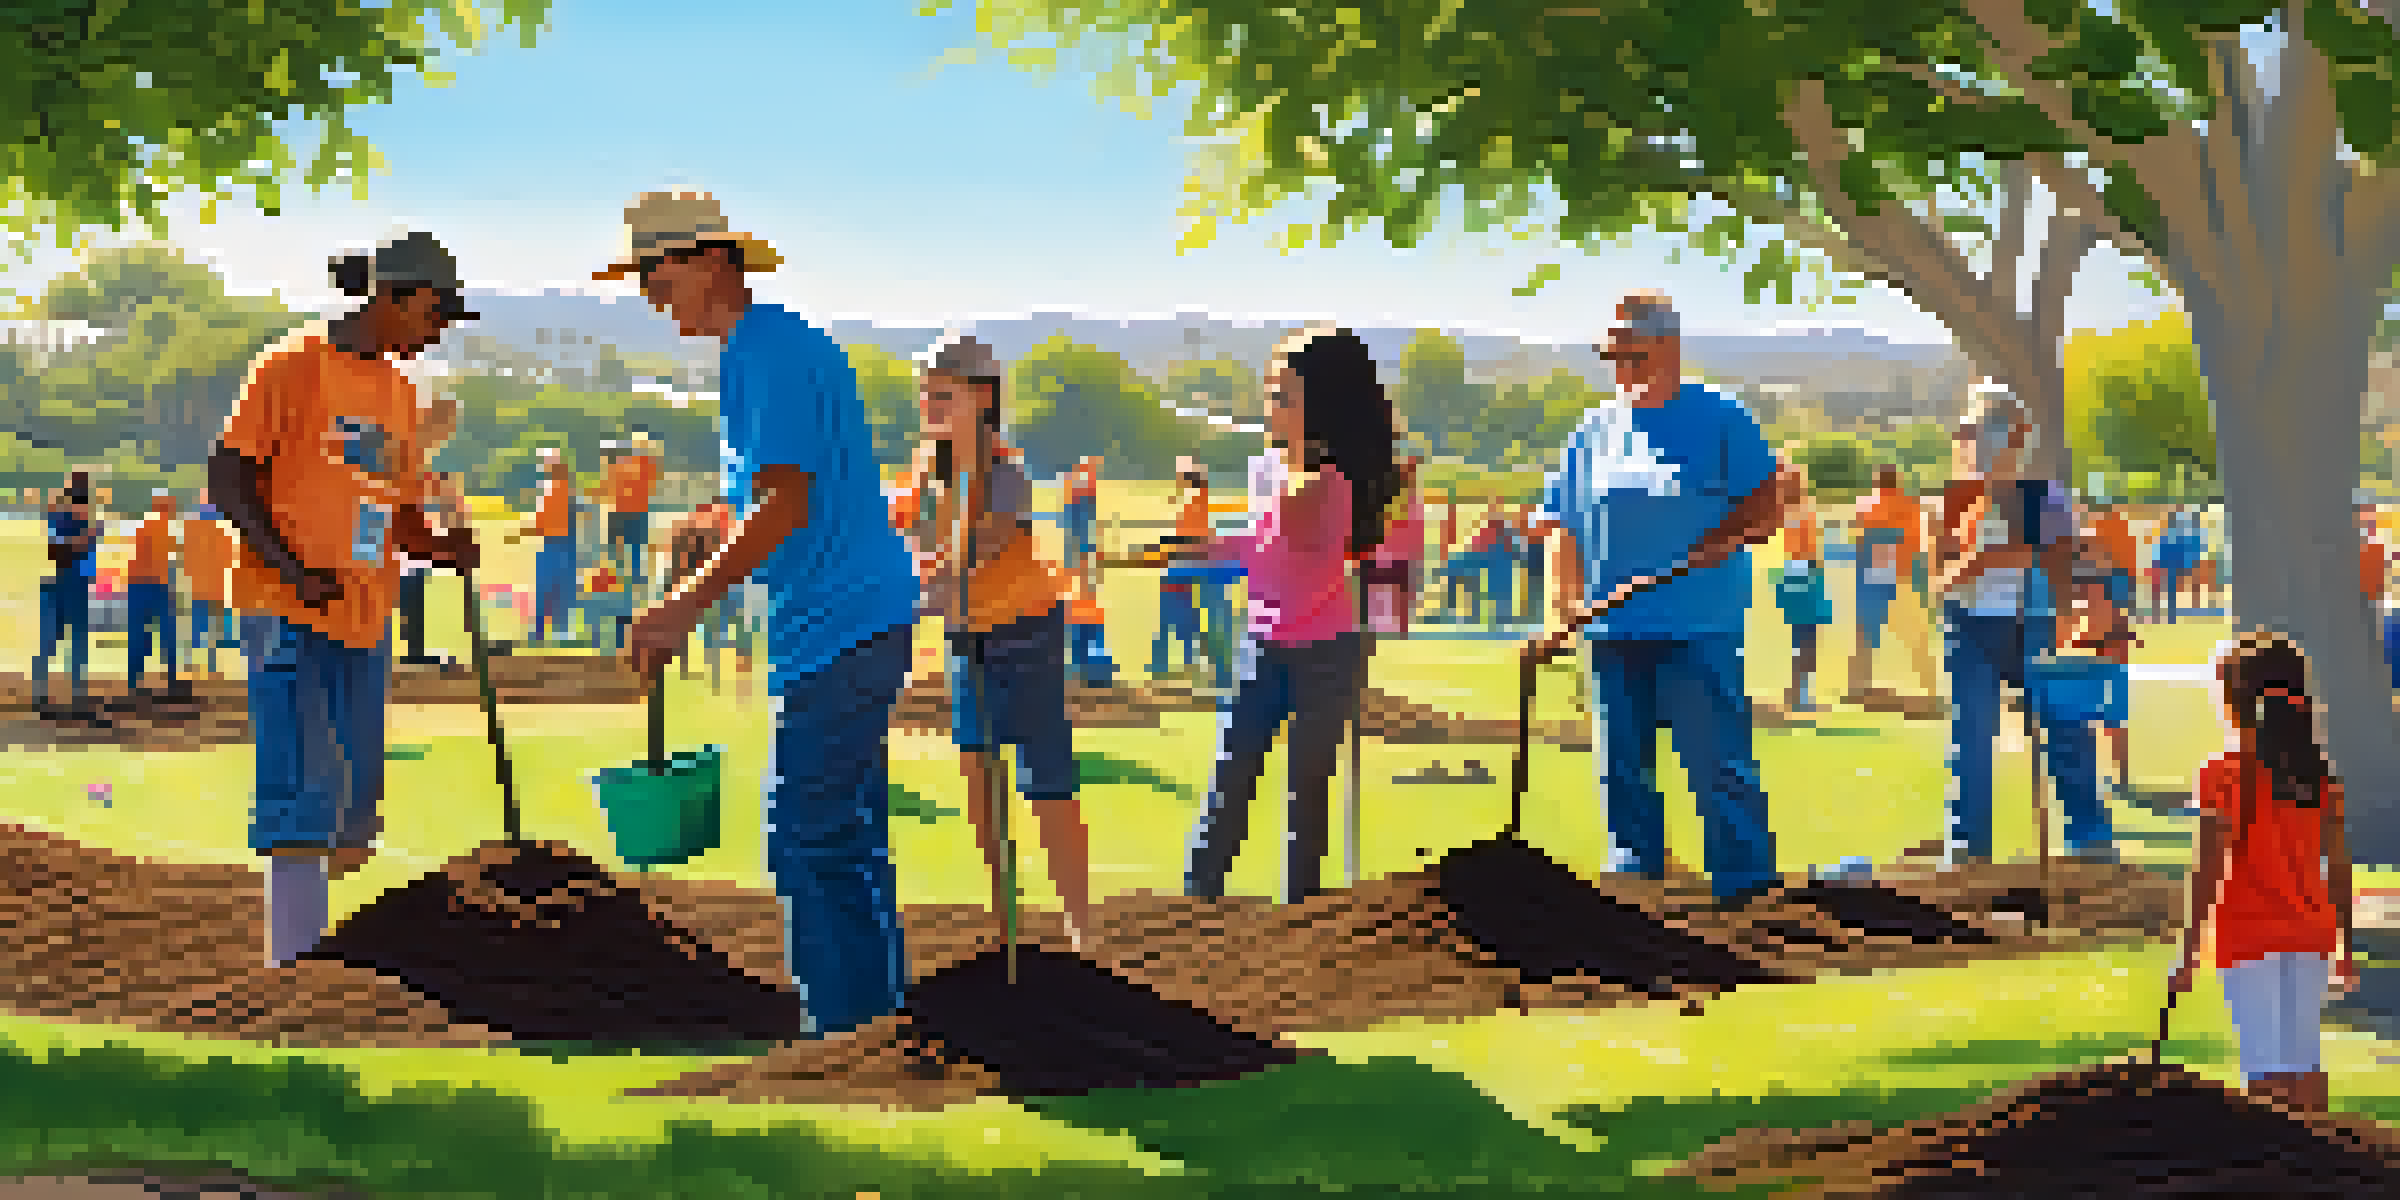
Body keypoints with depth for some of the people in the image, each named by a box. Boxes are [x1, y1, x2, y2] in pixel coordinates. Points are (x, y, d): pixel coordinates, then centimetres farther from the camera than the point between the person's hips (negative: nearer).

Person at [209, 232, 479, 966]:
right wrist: (294, 569, -19)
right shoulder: (296, 365, -5)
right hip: (290, 615, -8)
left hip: (365, 625, 8)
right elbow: (227, 475, -8)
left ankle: (305, 953, 13)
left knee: (356, 813, 6)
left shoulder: (398, 394, 17)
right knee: (305, 796, -14)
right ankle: (291, 968, -14)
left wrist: (440, 548, -1)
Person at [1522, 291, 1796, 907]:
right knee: (1623, 768, 9)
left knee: (1718, 763, -9)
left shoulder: (1718, 418, 3)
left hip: (1698, 630, -5)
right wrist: (1569, 611, 2)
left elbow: (1774, 495, 1)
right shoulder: (1595, 432, 14)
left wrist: (1724, 540, -14)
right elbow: (1561, 526, 14)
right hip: (1613, 633, 5)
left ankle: (1747, 883, -3)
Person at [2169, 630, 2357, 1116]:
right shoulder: (2320, 775, 2)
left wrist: (2189, 956, -8)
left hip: (2250, 941, -5)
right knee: (2303, 1058, 15)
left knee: (2267, 1072, -4)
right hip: (2311, 936, 5)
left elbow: (2209, 873, -14)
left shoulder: (2225, 776, -13)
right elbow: (2340, 868, 5)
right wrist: (2347, 947, 14)